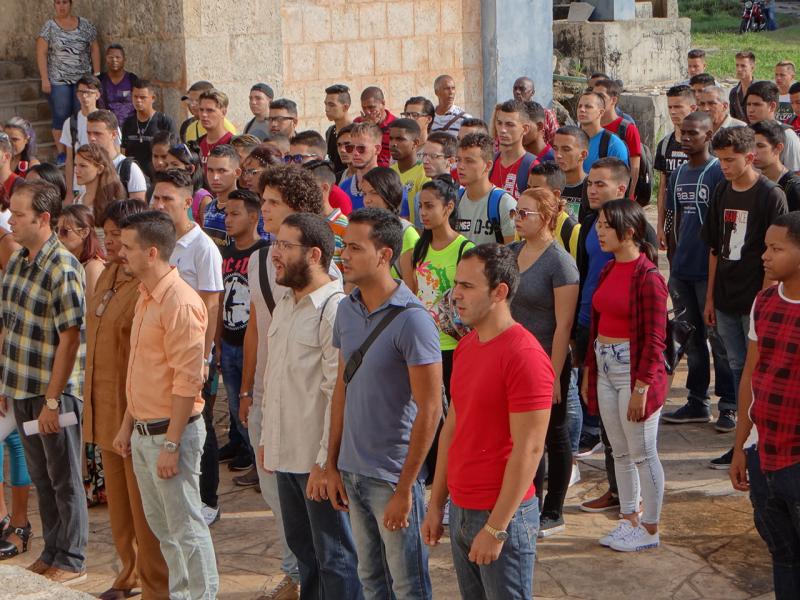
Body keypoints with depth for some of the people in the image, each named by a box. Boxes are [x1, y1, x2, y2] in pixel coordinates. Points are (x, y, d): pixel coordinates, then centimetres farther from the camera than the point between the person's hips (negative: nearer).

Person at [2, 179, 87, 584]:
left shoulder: (62, 269, -18)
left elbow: (70, 339, -19)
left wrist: (51, 400, -19)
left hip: (54, 391, -7)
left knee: (64, 479, 5)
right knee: (41, 476, 18)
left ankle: (72, 562, 17)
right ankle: (51, 554, 31)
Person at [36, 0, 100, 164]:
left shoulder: (85, 25, 6)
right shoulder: (49, 27, 0)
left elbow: (94, 49, 9)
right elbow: (41, 53, -3)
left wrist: (97, 74, 2)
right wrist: (44, 79, -10)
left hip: (83, 79, 2)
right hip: (58, 81, -2)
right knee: (60, 116, 0)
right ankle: (61, 154, 7)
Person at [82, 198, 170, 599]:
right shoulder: (107, 276, 9)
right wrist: (94, 401, 20)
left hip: (136, 410, -9)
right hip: (105, 407, 9)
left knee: (142, 504, 2)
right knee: (117, 500, 20)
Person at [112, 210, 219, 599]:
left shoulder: (180, 303, -20)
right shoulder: (146, 297, 11)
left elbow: (187, 382, -22)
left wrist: (171, 444, -22)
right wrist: (127, 426, 19)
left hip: (170, 431, -9)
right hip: (144, 432, 10)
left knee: (186, 526, 0)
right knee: (161, 524, 18)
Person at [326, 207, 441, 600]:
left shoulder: (411, 320, -18)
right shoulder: (347, 310, 4)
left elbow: (429, 410, -17)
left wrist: (404, 489, -17)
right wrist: (332, 465, 10)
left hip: (392, 476, -7)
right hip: (352, 472, 7)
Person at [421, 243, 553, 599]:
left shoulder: (524, 356, -18)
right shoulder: (465, 347, 9)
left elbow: (529, 449, -19)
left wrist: (496, 528, -19)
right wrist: (436, 505, 14)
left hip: (502, 516, -8)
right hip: (461, 510, 8)